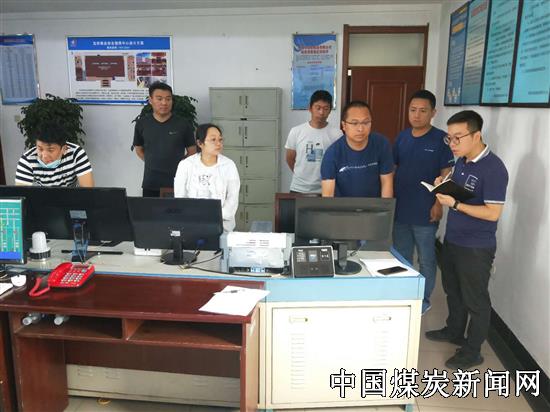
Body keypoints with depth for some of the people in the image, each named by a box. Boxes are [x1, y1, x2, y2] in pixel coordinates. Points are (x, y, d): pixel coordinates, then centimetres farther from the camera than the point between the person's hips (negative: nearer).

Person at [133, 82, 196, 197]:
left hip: (177, 183, -2)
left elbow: (192, 151, 6)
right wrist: (154, 164, 10)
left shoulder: (182, 124, -2)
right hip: (150, 184, 2)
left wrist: (179, 165, 0)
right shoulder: (142, 124, 3)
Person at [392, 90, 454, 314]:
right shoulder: (402, 137, 6)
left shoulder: (441, 139, -9)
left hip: (425, 213, -5)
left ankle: (423, 300, 27)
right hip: (400, 209, 5)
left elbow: (446, 175, -10)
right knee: (401, 257, 18)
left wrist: (439, 203, -17)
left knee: (426, 260, 10)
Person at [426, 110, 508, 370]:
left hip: (476, 248, -8)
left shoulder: (493, 169, -21)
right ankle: (454, 332, 44)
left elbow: (492, 213, -23)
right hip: (452, 240, 8)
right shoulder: (461, 162, 4)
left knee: (475, 300, 8)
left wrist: (454, 204, -27)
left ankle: (472, 352, 24)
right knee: (453, 291, 23)